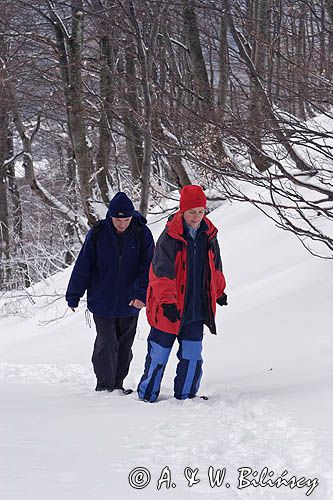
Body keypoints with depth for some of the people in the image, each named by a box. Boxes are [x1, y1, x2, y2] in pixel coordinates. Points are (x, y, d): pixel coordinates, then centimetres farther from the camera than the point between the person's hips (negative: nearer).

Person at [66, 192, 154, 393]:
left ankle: (117, 384, 24)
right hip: (102, 301, -2)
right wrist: (73, 297, 1)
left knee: (124, 346, 11)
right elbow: (83, 266, -1)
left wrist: (141, 294, -20)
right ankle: (104, 386, 4)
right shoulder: (98, 233, -8)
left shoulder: (142, 234, -7)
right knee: (106, 344, -6)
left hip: (130, 303, 2)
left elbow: (148, 267, -6)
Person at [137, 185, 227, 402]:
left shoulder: (209, 235, 3)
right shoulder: (169, 237, -15)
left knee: (192, 355, 4)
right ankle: (147, 395, 19)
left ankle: (185, 396, 17)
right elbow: (161, 273, -20)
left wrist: (219, 292, 29)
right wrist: (167, 302, -28)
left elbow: (215, 266, 20)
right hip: (168, 309, -4)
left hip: (197, 309, 5)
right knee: (159, 354, 5)